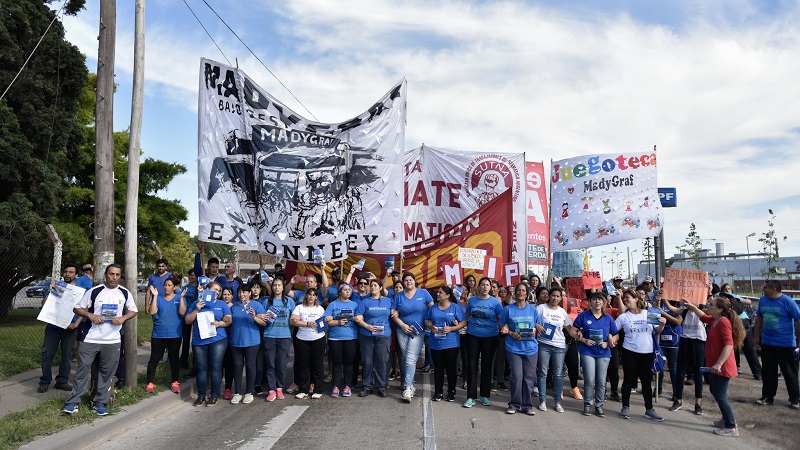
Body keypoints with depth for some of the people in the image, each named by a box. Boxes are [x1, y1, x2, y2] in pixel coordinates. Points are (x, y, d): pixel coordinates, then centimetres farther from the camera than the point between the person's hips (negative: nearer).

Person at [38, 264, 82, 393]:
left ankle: (62, 381, 15)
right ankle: (45, 381, 10)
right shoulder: (56, 286, 7)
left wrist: (76, 324, -11)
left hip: (70, 328, 0)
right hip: (53, 326, 1)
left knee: (67, 354, 6)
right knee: (47, 353, 0)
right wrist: (51, 290, -13)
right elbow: (43, 304, 1)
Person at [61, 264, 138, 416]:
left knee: (106, 372, 7)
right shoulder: (94, 291, -2)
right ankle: (73, 401, 9)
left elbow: (134, 311, 12)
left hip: (112, 341, 2)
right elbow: (78, 308, 3)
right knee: (83, 368, -1)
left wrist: (123, 318, -8)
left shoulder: (125, 293, 4)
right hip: (91, 339, -1)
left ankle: (100, 402, 18)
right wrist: (90, 315, -15)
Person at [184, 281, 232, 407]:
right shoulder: (197, 303, 13)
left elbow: (229, 320, 4)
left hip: (217, 340, -1)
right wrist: (196, 310, -5)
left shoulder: (222, 304, 10)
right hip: (199, 341, 1)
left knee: (215, 368, -2)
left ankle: (214, 395, 8)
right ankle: (201, 395, 14)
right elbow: (187, 320, 9)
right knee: (201, 368, 4)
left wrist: (219, 323, -14)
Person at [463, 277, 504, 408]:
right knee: (472, 365, 0)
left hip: (490, 337, -1)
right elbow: (467, 316, 15)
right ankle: (471, 397, 7)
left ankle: (485, 396, 20)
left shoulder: (495, 301, -2)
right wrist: (471, 325, 1)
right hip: (473, 336, 1)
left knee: (487, 366, 8)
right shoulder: (472, 300, 4)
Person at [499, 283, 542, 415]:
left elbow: (539, 326, 14)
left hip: (530, 348, 2)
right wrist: (511, 333, -12)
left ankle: (527, 405, 16)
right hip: (513, 348, -2)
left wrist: (535, 331, -8)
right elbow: (502, 327, 6)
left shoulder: (533, 309, 8)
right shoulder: (508, 309, 3)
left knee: (529, 377, 4)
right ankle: (514, 404, 9)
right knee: (516, 377, -6)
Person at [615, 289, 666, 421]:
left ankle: (649, 410, 18)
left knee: (647, 381, 9)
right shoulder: (623, 317, 2)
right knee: (628, 380, 5)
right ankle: (625, 407, 18)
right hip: (630, 353, -1)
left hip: (647, 353, 1)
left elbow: (657, 331, 8)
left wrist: (662, 324, -11)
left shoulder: (649, 314, 3)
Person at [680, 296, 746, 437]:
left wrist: (719, 364, -32)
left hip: (722, 367, -10)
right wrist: (692, 306, 20)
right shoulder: (714, 320, 7)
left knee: (720, 395, -4)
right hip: (714, 365, 10)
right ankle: (727, 419, 32)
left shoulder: (724, 322, -21)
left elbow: (729, 345, -28)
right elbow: (703, 317, 31)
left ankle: (731, 428, 3)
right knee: (716, 392, 19)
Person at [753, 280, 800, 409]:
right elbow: (759, 318, 14)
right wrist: (756, 336, 14)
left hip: (786, 344, -5)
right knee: (768, 372, 11)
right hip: (767, 343, 5)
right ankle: (768, 397, 21)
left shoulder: (787, 302, -12)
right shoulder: (763, 300, 4)